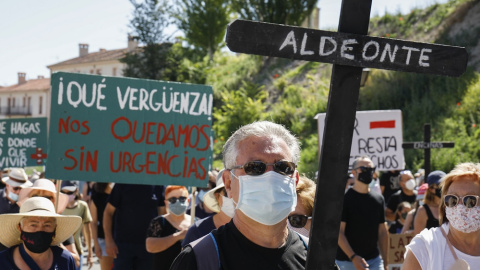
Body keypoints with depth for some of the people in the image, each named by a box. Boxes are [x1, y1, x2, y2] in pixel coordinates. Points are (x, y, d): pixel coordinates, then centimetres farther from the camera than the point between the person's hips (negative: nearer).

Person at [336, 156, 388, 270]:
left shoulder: (378, 199, 11)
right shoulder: (344, 198, -7)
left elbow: (382, 232, 15)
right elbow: (338, 232, -12)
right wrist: (353, 257, -22)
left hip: (374, 260, 4)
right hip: (347, 261, -4)